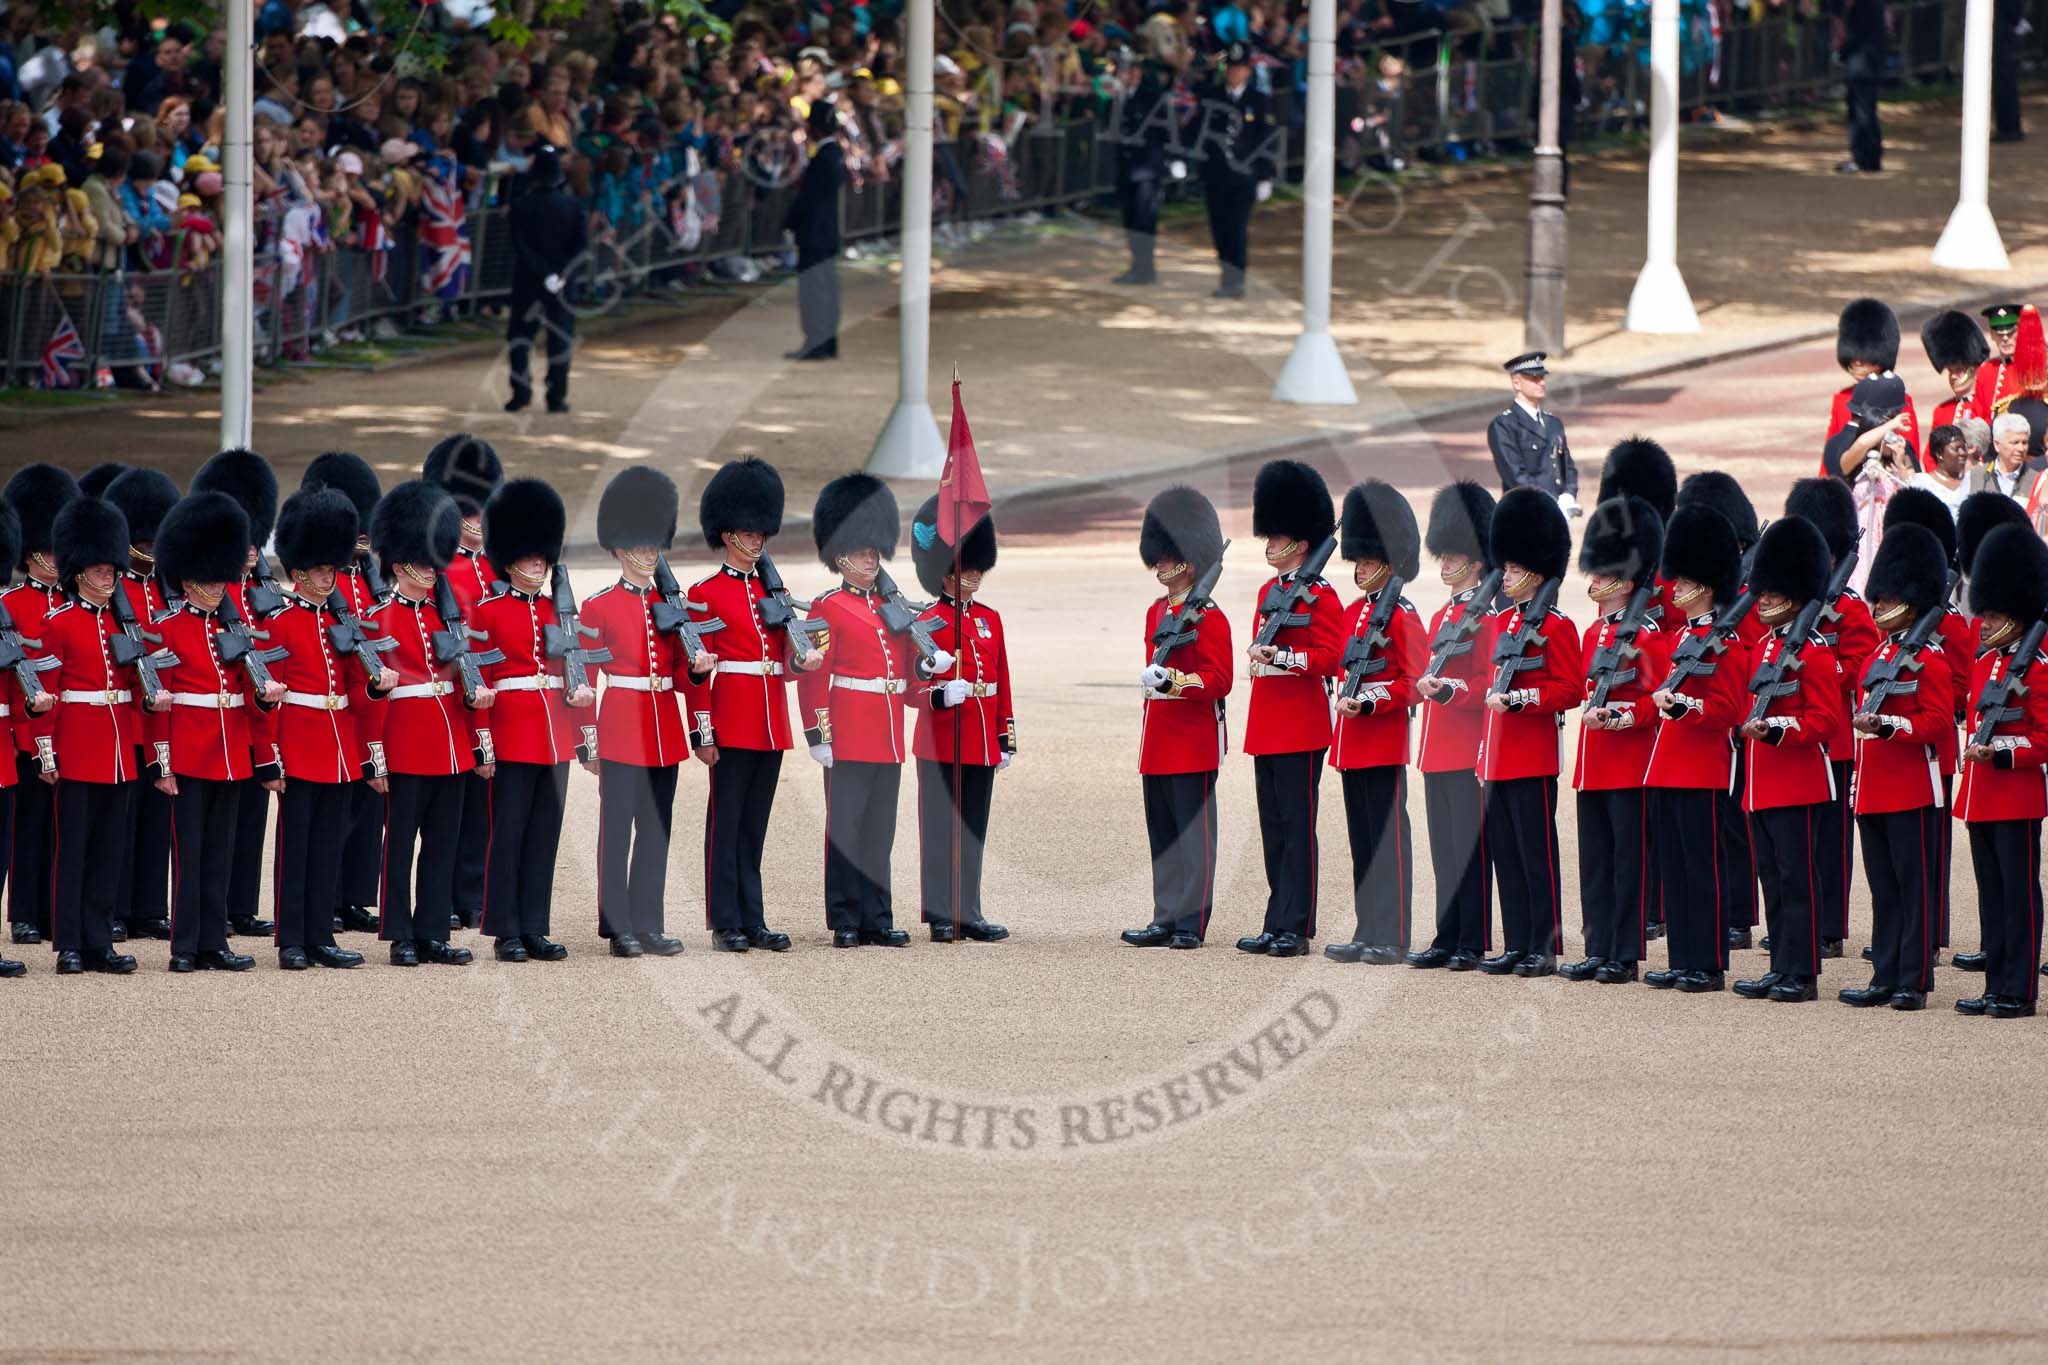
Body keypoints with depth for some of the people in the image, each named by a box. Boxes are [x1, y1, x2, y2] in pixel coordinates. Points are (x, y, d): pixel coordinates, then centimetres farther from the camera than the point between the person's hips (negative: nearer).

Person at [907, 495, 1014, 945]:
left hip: (981, 746, 6)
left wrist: (1006, 737, 14)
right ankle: (942, 917, 0)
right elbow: (912, 687, -10)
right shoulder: (930, 623, -6)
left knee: (973, 831, 9)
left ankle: (968, 914, 14)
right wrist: (941, 694, -30)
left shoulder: (990, 619, 12)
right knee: (942, 830, -3)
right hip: (941, 745, -6)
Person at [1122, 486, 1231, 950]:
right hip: (1157, 745, 8)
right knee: (1162, 836, 9)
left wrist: (1173, 680, -27)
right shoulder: (1156, 612, 14)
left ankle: (1192, 923, -2)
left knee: (1192, 833, -4)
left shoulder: (1209, 617, -10)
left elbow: (1219, 681, -14)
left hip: (1194, 740, -8)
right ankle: (1166, 920, 13)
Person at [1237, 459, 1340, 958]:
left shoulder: (1320, 596, -9)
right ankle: (1277, 924, 14)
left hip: (1301, 727, -9)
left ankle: (1296, 928, -4)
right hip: (1266, 725, 9)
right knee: (1273, 827, 10)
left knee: (1298, 826, -6)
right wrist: (1257, 653, 5)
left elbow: (1329, 657, -14)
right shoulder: (1268, 592, 16)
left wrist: (1281, 656, -23)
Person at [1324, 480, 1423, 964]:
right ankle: (1368, 934, 14)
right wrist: (1347, 702, 9)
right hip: (1353, 743, 8)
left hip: (1385, 740, -8)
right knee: (1362, 841, 10)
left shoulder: (1401, 616, -9)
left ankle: (1391, 938, -4)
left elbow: (1416, 682, -11)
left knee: (1387, 838, -6)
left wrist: (1370, 702, -20)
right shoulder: (1353, 612, 14)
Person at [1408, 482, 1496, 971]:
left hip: (1468, 748, -8)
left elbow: (1488, 685, -13)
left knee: (1469, 848, -5)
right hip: (1437, 749, 8)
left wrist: (1450, 688, -26)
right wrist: (1425, 685, 3)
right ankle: (1447, 939, 14)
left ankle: (1473, 944, -2)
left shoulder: (1486, 617, -8)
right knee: (1444, 850, 10)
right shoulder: (1441, 617, 17)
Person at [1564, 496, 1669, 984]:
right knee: (1595, 861, 9)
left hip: (1630, 763, -8)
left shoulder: (1647, 637, -10)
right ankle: (1599, 952, 14)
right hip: (1593, 764, 8)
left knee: (1629, 859, -2)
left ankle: (1625, 956, 1)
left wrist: (1621, 717, -22)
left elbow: (1661, 699, -12)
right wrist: (1592, 714, 9)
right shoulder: (1593, 633, 13)